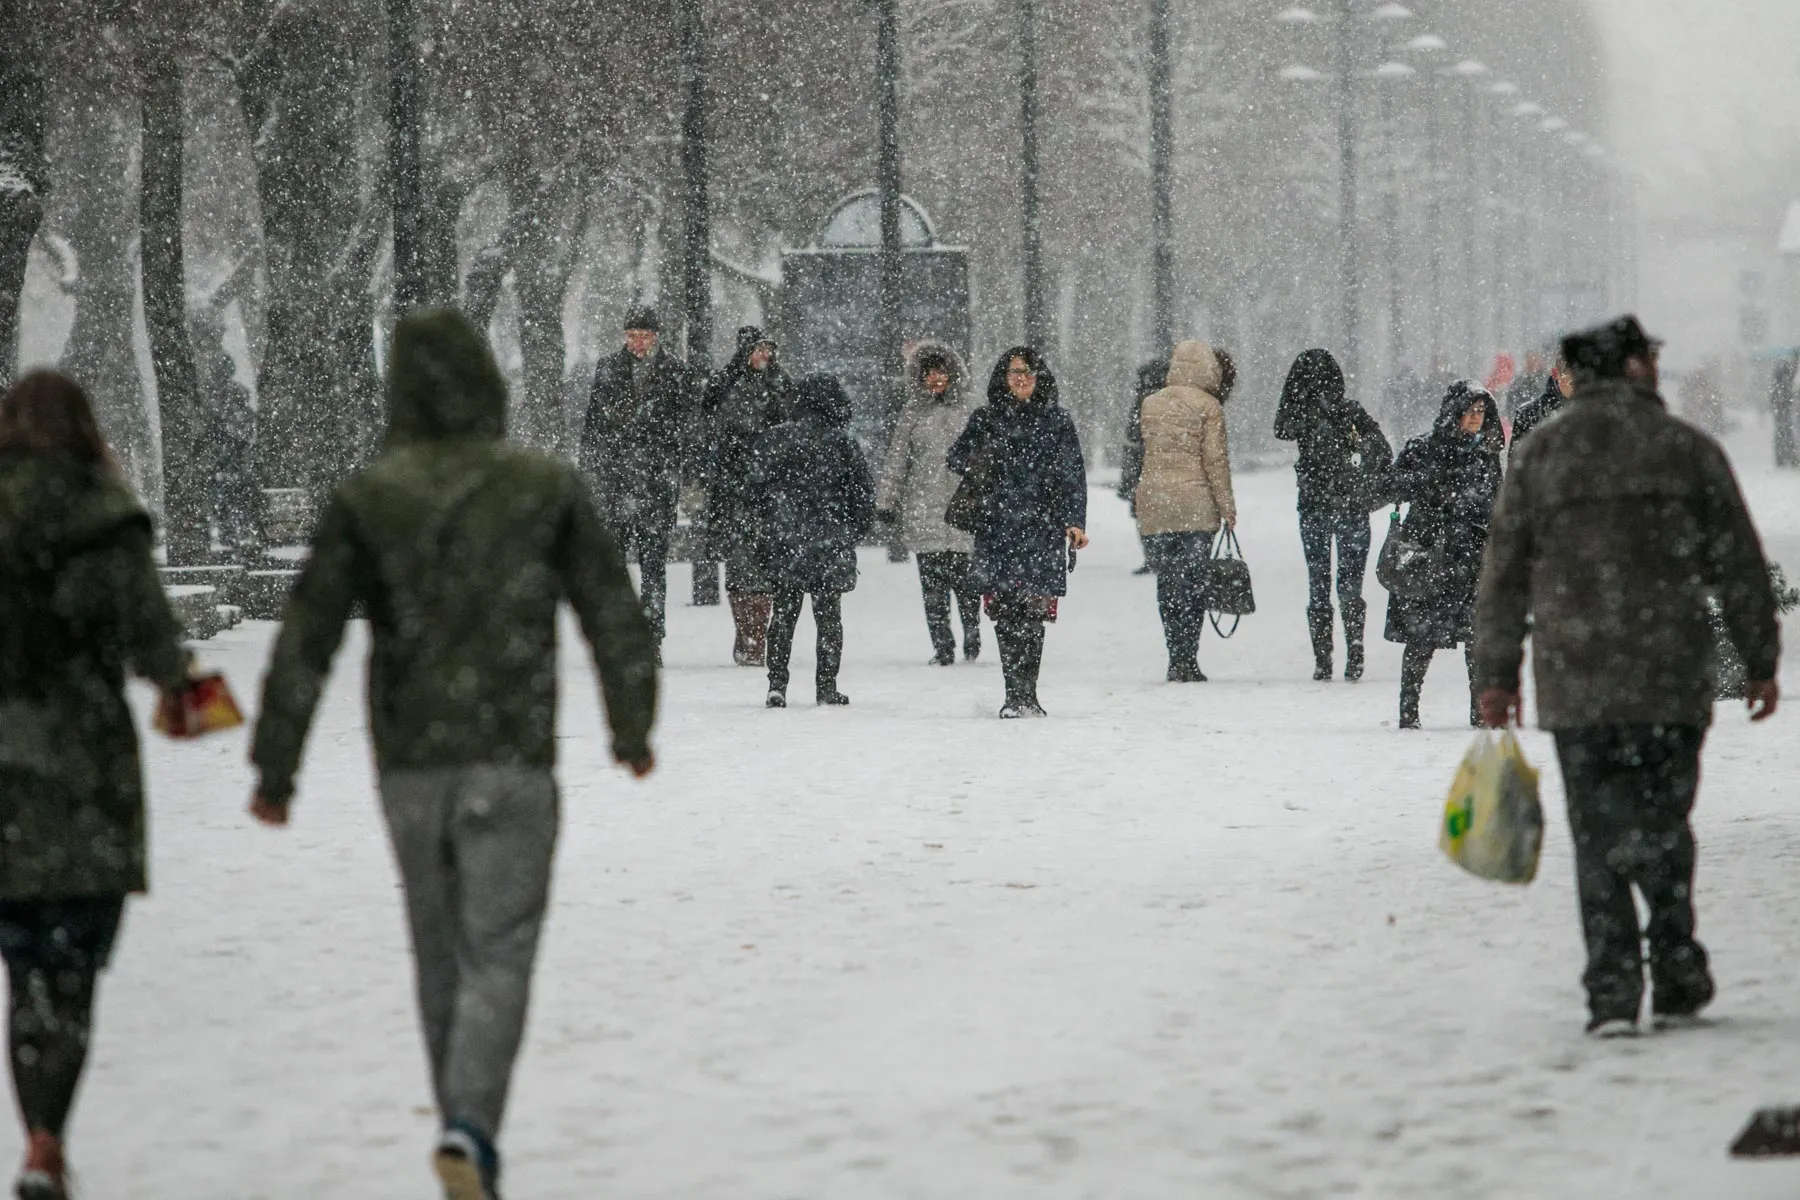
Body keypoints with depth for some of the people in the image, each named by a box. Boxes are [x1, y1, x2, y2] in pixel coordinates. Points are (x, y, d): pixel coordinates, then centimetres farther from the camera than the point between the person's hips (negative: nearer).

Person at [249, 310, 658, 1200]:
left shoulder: (365, 499, -2)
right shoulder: (548, 488, -3)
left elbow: (307, 636, -6)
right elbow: (615, 617, 2)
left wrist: (274, 765, -1)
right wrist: (632, 727, 18)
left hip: (408, 767, 2)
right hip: (511, 762, -2)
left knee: (443, 958, 19)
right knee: (498, 962, -2)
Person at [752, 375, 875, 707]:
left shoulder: (774, 439, -1)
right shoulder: (842, 444, -5)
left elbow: (757, 486, 1)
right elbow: (864, 495, -2)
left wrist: (768, 529, 11)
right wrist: (852, 534, 12)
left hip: (783, 542, 1)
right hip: (830, 542, -1)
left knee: (784, 614, 10)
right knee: (829, 616, 8)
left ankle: (777, 684, 2)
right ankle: (827, 686, 7)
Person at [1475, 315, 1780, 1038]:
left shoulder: (1539, 456, 4)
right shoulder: (1687, 450, 1)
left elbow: (1505, 575, 5)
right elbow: (1738, 565, 4)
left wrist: (1497, 674, 12)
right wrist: (1761, 663, 12)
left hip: (1575, 685, 0)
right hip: (1671, 680, 0)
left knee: (1600, 839, 3)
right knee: (1663, 828, 13)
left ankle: (1612, 993, -5)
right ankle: (1677, 979, 12)